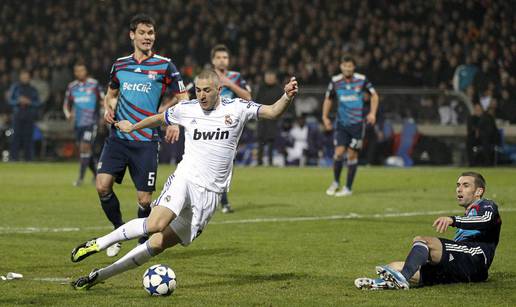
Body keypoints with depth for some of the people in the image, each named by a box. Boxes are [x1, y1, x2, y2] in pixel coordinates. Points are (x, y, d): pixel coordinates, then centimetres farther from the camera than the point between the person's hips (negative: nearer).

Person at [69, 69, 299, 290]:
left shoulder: (237, 108, 1)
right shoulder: (186, 109, 5)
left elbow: (273, 112, -2)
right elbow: (159, 118, 24)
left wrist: (287, 97, -22)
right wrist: (133, 127, 38)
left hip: (210, 193, 1)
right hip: (185, 179, -1)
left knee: (158, 244, -3)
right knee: (155, 225, -29)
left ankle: (100, 275, 7)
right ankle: (97, 244, -12)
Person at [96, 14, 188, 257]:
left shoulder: (164, 66, 0)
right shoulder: (120, 64, 10)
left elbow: (183, 98, 4)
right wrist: (108, 108, 3)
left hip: (146, 141, -3)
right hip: (117, 137, 3)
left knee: (144, 198, -3)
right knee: (103, 185, -15)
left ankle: (144, 244, 19)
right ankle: (119, 231, 8)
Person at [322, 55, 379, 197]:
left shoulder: (361, 80, -5)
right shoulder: (335, 81, -1)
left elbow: (374, 95, 7)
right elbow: (328, 99, 14)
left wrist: (372, 113, -5)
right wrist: (325, 117, 8)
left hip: (357, 123, -1)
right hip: (341, 123, 1)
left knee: (352, 155, 0)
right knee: (339, 152, -10)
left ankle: (348, 188, 10)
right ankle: (336, 182, 13)